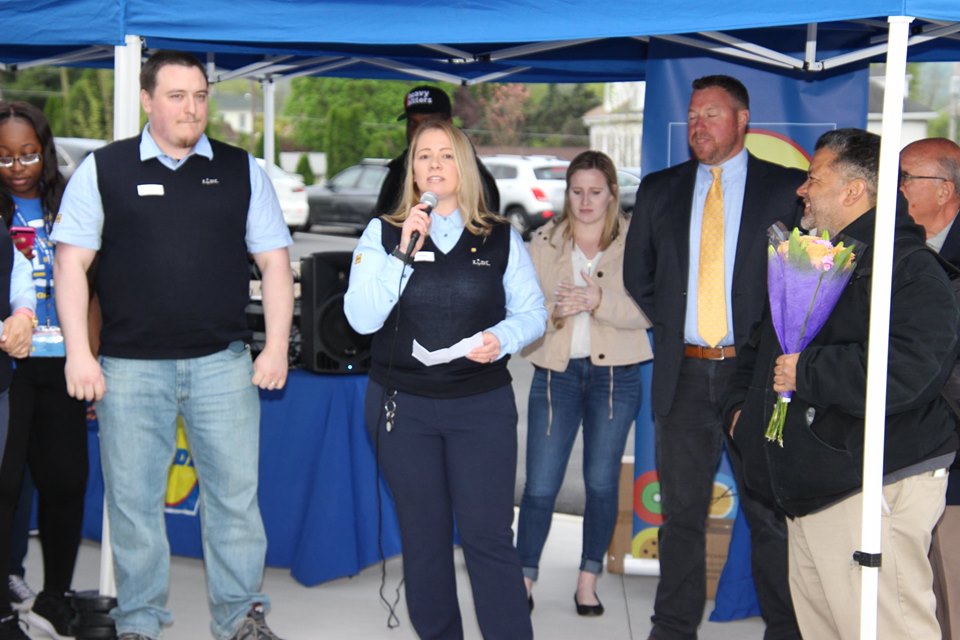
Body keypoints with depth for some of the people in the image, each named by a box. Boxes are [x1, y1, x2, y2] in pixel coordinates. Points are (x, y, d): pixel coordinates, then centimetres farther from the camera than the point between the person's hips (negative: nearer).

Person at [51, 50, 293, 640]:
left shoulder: (242, 171, 7)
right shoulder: (103, 170, 3)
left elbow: (275, 261, 7)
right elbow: (72, 262, 1)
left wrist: (277, 347, 0)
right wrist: (79, 352, -7)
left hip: (223, 364, 1)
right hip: (130, 365, -1)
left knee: (235, 494, 5)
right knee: (133, 500, 7)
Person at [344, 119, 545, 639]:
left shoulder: (501, 238, 4)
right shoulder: (383, 234, 3)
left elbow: (532, 313, 6)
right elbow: (362, 318, -7)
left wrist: (502, 337, -15)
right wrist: (403, 251, -16)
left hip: (482, 405, -1)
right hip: (402, 407, 1)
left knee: (488, 537, -4)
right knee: (423, 537, 10)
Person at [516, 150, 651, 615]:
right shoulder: (543, 243, 5)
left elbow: (646, 312, -9)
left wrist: (599, 301, -25)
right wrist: (555, 311, -20)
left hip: (614, 374, 0)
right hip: (555, 372, 1)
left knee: (602, 484, 7)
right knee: (539, 486, -2)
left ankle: (588, 581, 21)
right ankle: (524, 580, 12)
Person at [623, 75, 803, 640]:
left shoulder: (788, 188, 0)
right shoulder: (659, 191, 10)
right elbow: (638, 276, 16)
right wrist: (671, 325, 6)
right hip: (684, 374, 3)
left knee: (771, 512, 6)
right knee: (681, 512, 11)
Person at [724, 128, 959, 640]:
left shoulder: (910, 268, -14)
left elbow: (902, 372, -30)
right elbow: (762, 346, 31)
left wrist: (805, 373, -20)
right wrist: (740, 404, 14)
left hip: (872, 489, -10)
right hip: (811, 486, 10)